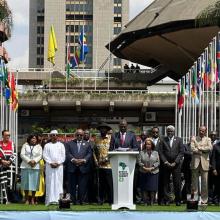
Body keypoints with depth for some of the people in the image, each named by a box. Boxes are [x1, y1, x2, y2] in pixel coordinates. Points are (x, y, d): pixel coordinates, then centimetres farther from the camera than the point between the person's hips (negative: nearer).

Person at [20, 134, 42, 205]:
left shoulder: (39, 147, 13)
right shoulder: (25, 145, 10)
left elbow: (40, 156, 3)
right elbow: (22, 154, 0)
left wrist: (34, 161, -14)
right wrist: (28, 161, -12)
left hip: (35, 166, 0)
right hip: (25, 166, 0)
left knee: (34, 182, -4)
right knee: (26, 182, -2)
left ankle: (33, 199, 1)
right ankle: (27, 199, 3)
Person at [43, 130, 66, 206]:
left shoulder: (61, 145, 12)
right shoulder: (47, 145, 10)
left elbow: (63, 156, 6)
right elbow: (45, 156, 2)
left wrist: (58, 163, -8)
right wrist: (51, 163, -11)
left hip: (59, 166, 1)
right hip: (49, 166, -1)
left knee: (58, 182, -3)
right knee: (50, 182, -5)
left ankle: (57, 199, -5)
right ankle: (50, 200, -7)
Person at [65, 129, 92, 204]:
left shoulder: (87, 144, 17)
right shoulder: (69, 143, 15)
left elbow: (89, 154, 6)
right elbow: (67, 153, 3)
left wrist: (84, 160, -11)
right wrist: (73, 159, -13)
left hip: (83, 168, 0)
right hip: (72, 168, 0)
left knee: (83, 186, -3)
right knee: (72, 186, -1)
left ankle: (82, 201, 1)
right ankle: (72, 201, 3)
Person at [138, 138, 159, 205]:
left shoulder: (155, 153, 8)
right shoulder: (141, 153, 6)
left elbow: (158, 162, 3)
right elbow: (139, 162, 1)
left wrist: (152, 168, -10)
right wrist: (144, 168, -12)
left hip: (153, 172, 0)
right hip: (144, 173, 0)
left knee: (153, 188, -5)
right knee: (145, 188, -2)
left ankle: (152, 201, 1)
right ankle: (146, 201, 3)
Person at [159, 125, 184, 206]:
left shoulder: (179, 140, 7)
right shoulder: (163, 140, 7)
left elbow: (181, 152, 2)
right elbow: (160, 152, 3)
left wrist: (175, 162, -7)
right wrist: (165, 162, -7)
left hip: (176, 164, -1)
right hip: (166, 164, 1)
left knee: (177, 183, -3)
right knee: (166, 183, 0)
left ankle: (178, 200, 4)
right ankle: (166, 200, 5)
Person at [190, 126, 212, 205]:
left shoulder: (208, 139, 12)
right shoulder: (194, 138, 11)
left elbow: (210, 148, -7)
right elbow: (192, 148, -5)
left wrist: (199, 148, -7)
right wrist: (203, 151, -10)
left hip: (204, 162, 0)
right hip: (195, 162, 0)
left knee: (204, 182, 0)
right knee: (194, 181, 1)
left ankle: (204, 200, 4)